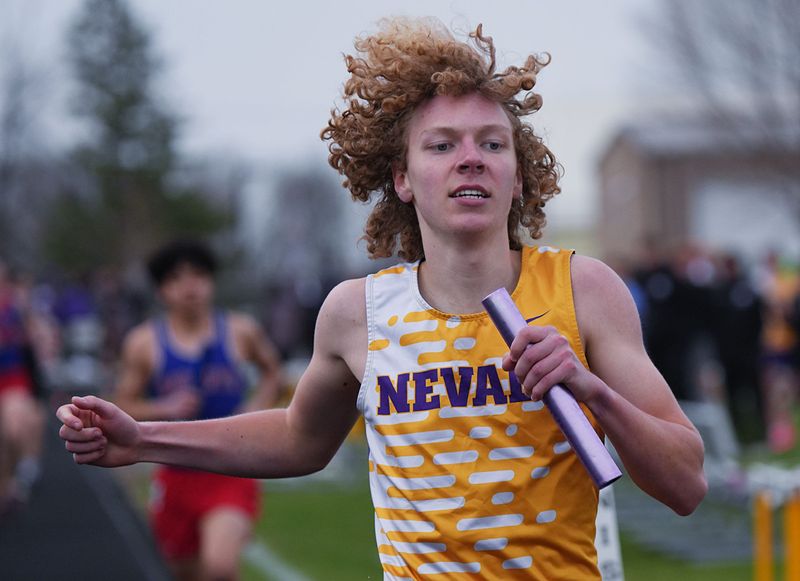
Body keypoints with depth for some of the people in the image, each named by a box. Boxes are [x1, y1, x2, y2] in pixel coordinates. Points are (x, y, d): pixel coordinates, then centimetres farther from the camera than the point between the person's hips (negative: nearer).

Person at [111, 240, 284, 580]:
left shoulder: (240, 332, -2)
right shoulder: (143, 344, -4)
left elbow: (272, 372, 16)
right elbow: (124, 405, 0)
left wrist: (257, 408, -2)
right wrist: (164, 409, -18)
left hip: (231, 473, -2)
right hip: (177, 474, 2)